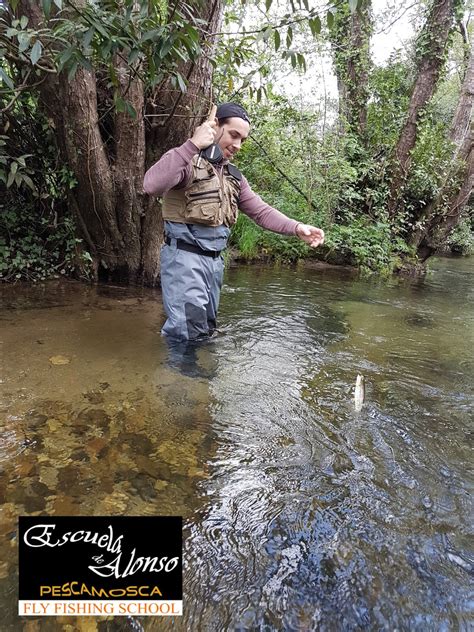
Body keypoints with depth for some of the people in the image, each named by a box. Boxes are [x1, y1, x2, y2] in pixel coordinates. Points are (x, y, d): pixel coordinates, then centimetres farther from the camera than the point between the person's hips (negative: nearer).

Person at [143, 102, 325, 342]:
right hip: (184, 257, -8)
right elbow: (151, 186, -29)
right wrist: (192, 145, -30)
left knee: (205, 331, 15)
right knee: (186, 334, -10)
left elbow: (261, 211, 10)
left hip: (215, 260, 8)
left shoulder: (233, 176, 15)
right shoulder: (186, 161, -9)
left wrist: (297, 228, -6)